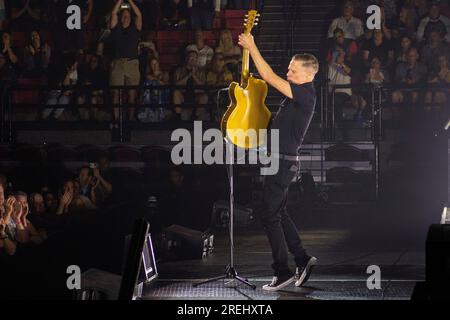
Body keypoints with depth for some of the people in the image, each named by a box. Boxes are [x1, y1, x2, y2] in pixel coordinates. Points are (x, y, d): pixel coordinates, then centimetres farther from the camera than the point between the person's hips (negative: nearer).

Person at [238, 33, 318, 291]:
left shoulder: (306, 93, -16)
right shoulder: (300, 95, 13)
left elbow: (270, 78, -19)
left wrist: (252, 48, -13)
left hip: (284, 161, -10)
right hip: (281, 160, 10)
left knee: (270, 215, -6)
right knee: (279, 213, 17)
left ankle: (283, 272, -3)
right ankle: (303, 259, 21)